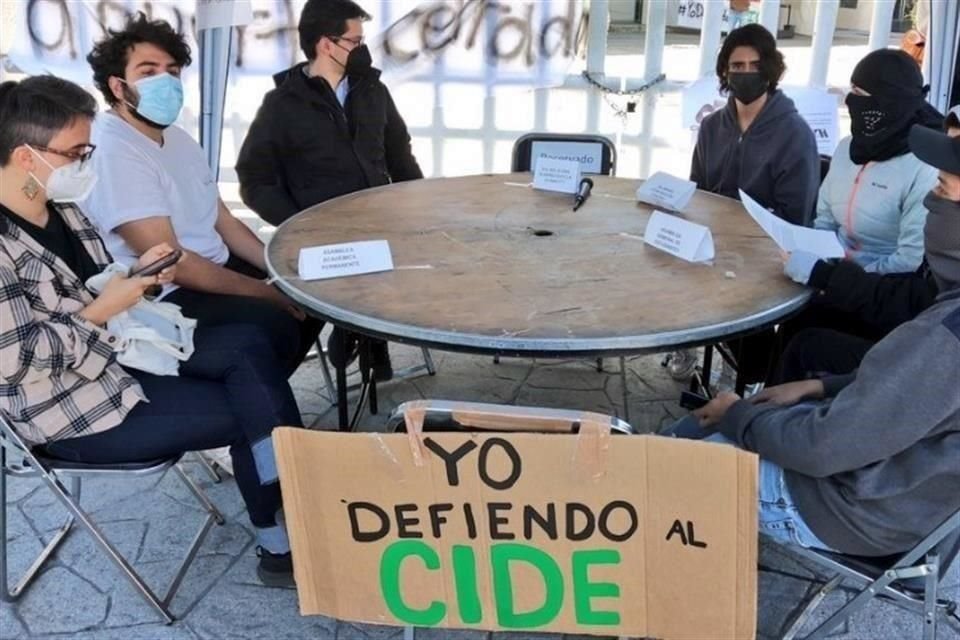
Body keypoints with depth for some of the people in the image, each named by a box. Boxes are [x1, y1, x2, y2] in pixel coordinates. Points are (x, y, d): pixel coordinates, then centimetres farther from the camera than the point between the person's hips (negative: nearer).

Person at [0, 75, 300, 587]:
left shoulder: (58, 205, 2)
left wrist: (137, 273, -5)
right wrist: (103, 311, -20)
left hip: (119, 350, 9)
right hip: (70, 406, -9)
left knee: (248, 344, -5)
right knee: (245, 413, -9)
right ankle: (284, 543, 11)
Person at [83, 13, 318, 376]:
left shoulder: (176, 138, 10)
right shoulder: (112, 151, -20)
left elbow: (224, 222, 13)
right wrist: (265, 291, -21)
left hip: (213, 266, 10)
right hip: (163, 295, -10)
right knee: (274, 323, -28)